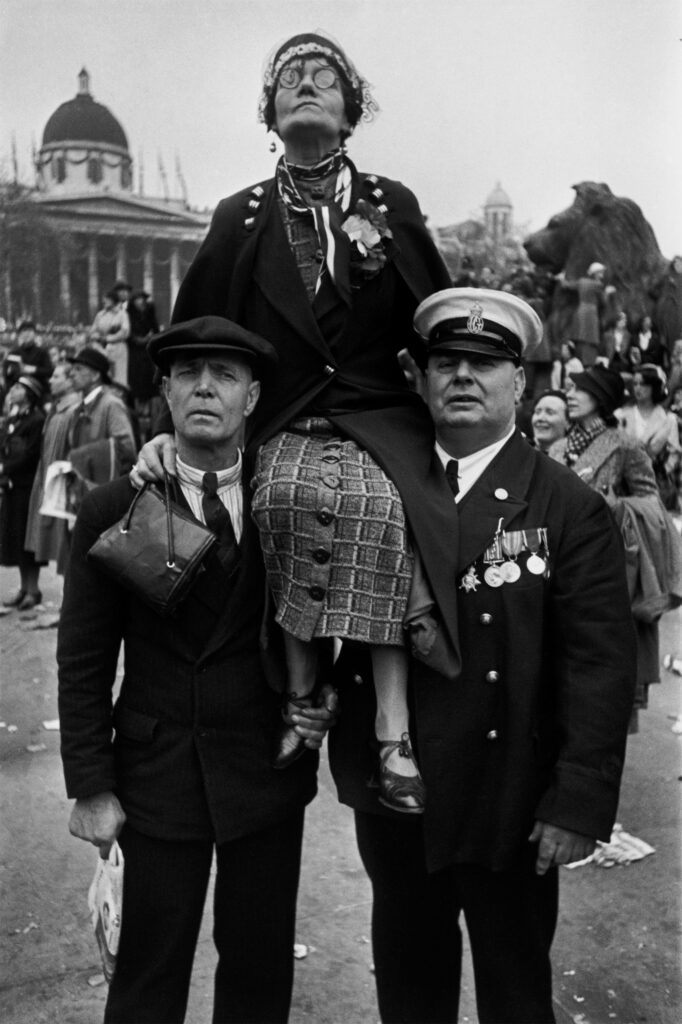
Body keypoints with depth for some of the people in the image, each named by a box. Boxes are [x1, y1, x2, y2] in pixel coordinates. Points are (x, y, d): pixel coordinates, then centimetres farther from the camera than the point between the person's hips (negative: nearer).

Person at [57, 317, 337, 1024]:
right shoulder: (112, 510, -6)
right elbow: (83, 662, -4)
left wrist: (327, 693, -8)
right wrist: (90, 786, -5)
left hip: (269, 773, 2)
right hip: (157, 774, -1)